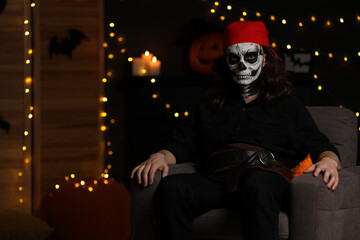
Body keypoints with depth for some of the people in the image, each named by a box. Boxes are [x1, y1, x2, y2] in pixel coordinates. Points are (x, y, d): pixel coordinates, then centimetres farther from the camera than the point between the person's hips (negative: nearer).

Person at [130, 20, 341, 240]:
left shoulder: (288, 106, 27)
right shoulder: (208, 107, 33)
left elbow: (319, 146, 17)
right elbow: (181, 143, 25)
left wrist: (329, 160, -8)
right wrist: (160, 156, 1)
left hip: (267, 176, -2)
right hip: (217, 179, 2)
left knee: (257, 185, -42)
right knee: (171, 187, -32)